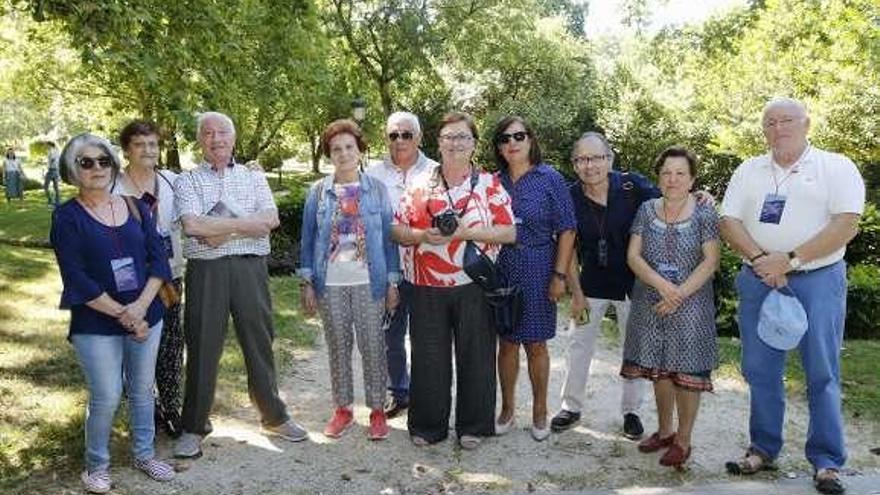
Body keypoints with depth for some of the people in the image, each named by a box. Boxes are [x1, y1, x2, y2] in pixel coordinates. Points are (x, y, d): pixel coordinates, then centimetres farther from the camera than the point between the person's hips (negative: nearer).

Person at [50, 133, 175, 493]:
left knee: (143, 390, 13)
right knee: (106, 398, -1)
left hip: (146, 317, 4)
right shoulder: (67, 217, -6)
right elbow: (77, 280, -12)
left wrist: (141, 307, -13)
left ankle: (144, 454, 31)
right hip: (96, 325, -4)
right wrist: (123, 314, -14)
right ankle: (96, 465, 21)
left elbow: (158, 260, 1)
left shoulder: (136, 208, 5)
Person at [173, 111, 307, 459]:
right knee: (202, 347, 4)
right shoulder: (187, 181, 6)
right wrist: (243, 223, -9)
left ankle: (274, 417, 24)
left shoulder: (254, 177, 12)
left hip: (250, 268, 2)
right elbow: (192, 225, -12)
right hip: (206, 271, -1)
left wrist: (221, 231, -11)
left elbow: (271, 219, -4)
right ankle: (193, 427, 18)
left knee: (260, 341, 9)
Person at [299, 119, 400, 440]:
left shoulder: (376, 189, 2)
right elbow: (308, 239, 7)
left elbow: (389, 237, 3)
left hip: (368, 281, -1)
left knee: (373, 346, 2)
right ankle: (343, 409, 23)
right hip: (330, 283, 1)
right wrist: (307, 283, 1)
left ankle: (377, 410, 16)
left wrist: (392, 282, -1)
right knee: (338, 347, 9)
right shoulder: (318, 192, 5)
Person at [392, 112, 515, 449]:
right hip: (427, 290, 2)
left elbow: (509, 232, -5)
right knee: (428, 359, 9)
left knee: (476, 358, 7)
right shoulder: (420, 186, 7)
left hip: (474, 287, -1)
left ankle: (473, 426, 23)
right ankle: (427, 426, 25)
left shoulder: (489, 185, 2)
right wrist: (423, 236, -14)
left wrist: (465, 232, -17)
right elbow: (397, 230, 6)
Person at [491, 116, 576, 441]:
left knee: (536, 343, 7)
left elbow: (566, 230, -5)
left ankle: (540, 411, 23)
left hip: (538, 271, -2)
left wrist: (559, 275, -11)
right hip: (501, 271, 3)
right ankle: (507, 409, 25)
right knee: (506, 342, 10)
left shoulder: (550, 179, -4)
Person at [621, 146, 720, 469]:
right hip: (651, 304, 3)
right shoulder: (646, 210, 5)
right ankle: (664, 431, 27)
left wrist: (680, 294, -17)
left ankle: (683, 439, 14)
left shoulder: (704, 214, -3)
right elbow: (633, 256, -1)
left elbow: (711, 261, -9)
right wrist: (660, 284, -16)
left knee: (686, 371, 0)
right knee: (659, 369, 11)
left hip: (690, 305, -3)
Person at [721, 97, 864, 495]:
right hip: (757, 281, 4)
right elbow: (728, 222, 4)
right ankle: (763, 449, 22)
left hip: (818, 280, -3)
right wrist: (759, 260, -12)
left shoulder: (836, 167, 0)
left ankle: (827, 462, 11)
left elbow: (846, 225, -10)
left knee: (822, 374, 1)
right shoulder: (749, 171, 11)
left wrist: (790, 260, -17)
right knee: (760, 371, 8)